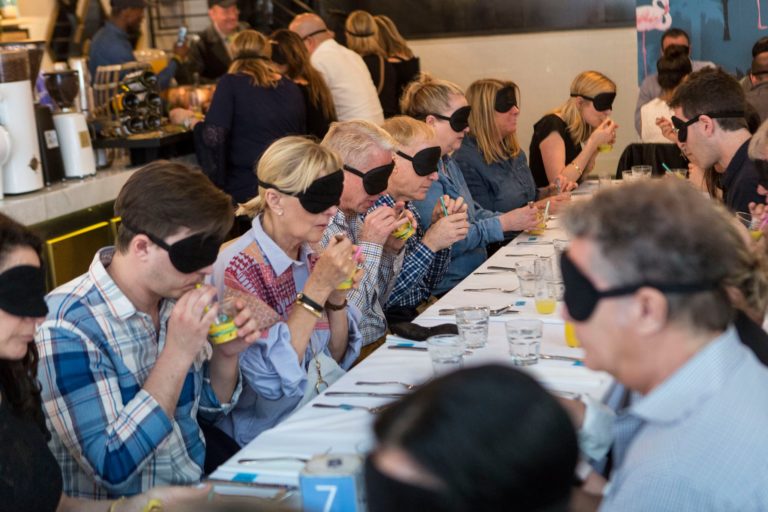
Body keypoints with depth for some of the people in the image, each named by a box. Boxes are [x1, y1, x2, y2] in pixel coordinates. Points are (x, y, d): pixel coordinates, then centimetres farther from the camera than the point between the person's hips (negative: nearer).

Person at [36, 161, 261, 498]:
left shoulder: (174, 294, -2)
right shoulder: (68, 326, -20)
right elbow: (113, 467, -24)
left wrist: (226, 355, -8)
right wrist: (177, 355, -25)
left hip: (202, 477, 6)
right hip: (127, 502, -6)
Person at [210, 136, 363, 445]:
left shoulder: (309, 257, 4)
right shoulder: (237, 268, -17)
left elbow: (339, 359, 9)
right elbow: (273, 380, -23)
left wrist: (337, 296, -8)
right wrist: (318, 288, -24)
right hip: (269, 431, -7)